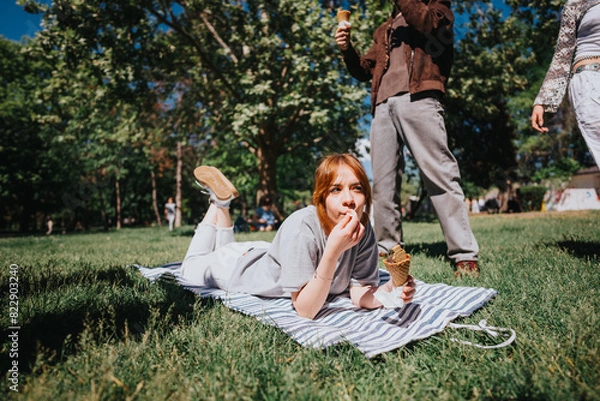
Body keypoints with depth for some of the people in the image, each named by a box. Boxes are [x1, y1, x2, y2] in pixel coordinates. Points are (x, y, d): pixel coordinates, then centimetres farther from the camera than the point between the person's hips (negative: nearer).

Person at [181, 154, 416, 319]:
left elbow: (359, 294, -22)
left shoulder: (364, 230, -26)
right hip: (240, 267, -4)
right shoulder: (303, 227, -41)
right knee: (190, 269, 28)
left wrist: (389, 292, -43)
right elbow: (305, 310, -39)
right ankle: (219, 202, 29)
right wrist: (333, 251, -51)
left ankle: (223, 203, 37)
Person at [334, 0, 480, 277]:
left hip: (417, 100, -5)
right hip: (383, 106, 5)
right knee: (383, 184, 2)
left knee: (439, 175, -13)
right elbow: (364, 70, 26)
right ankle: (386, 250, 11)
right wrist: (347, 49, 10)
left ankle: (465, 255, -11)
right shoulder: (385, 30, 32)